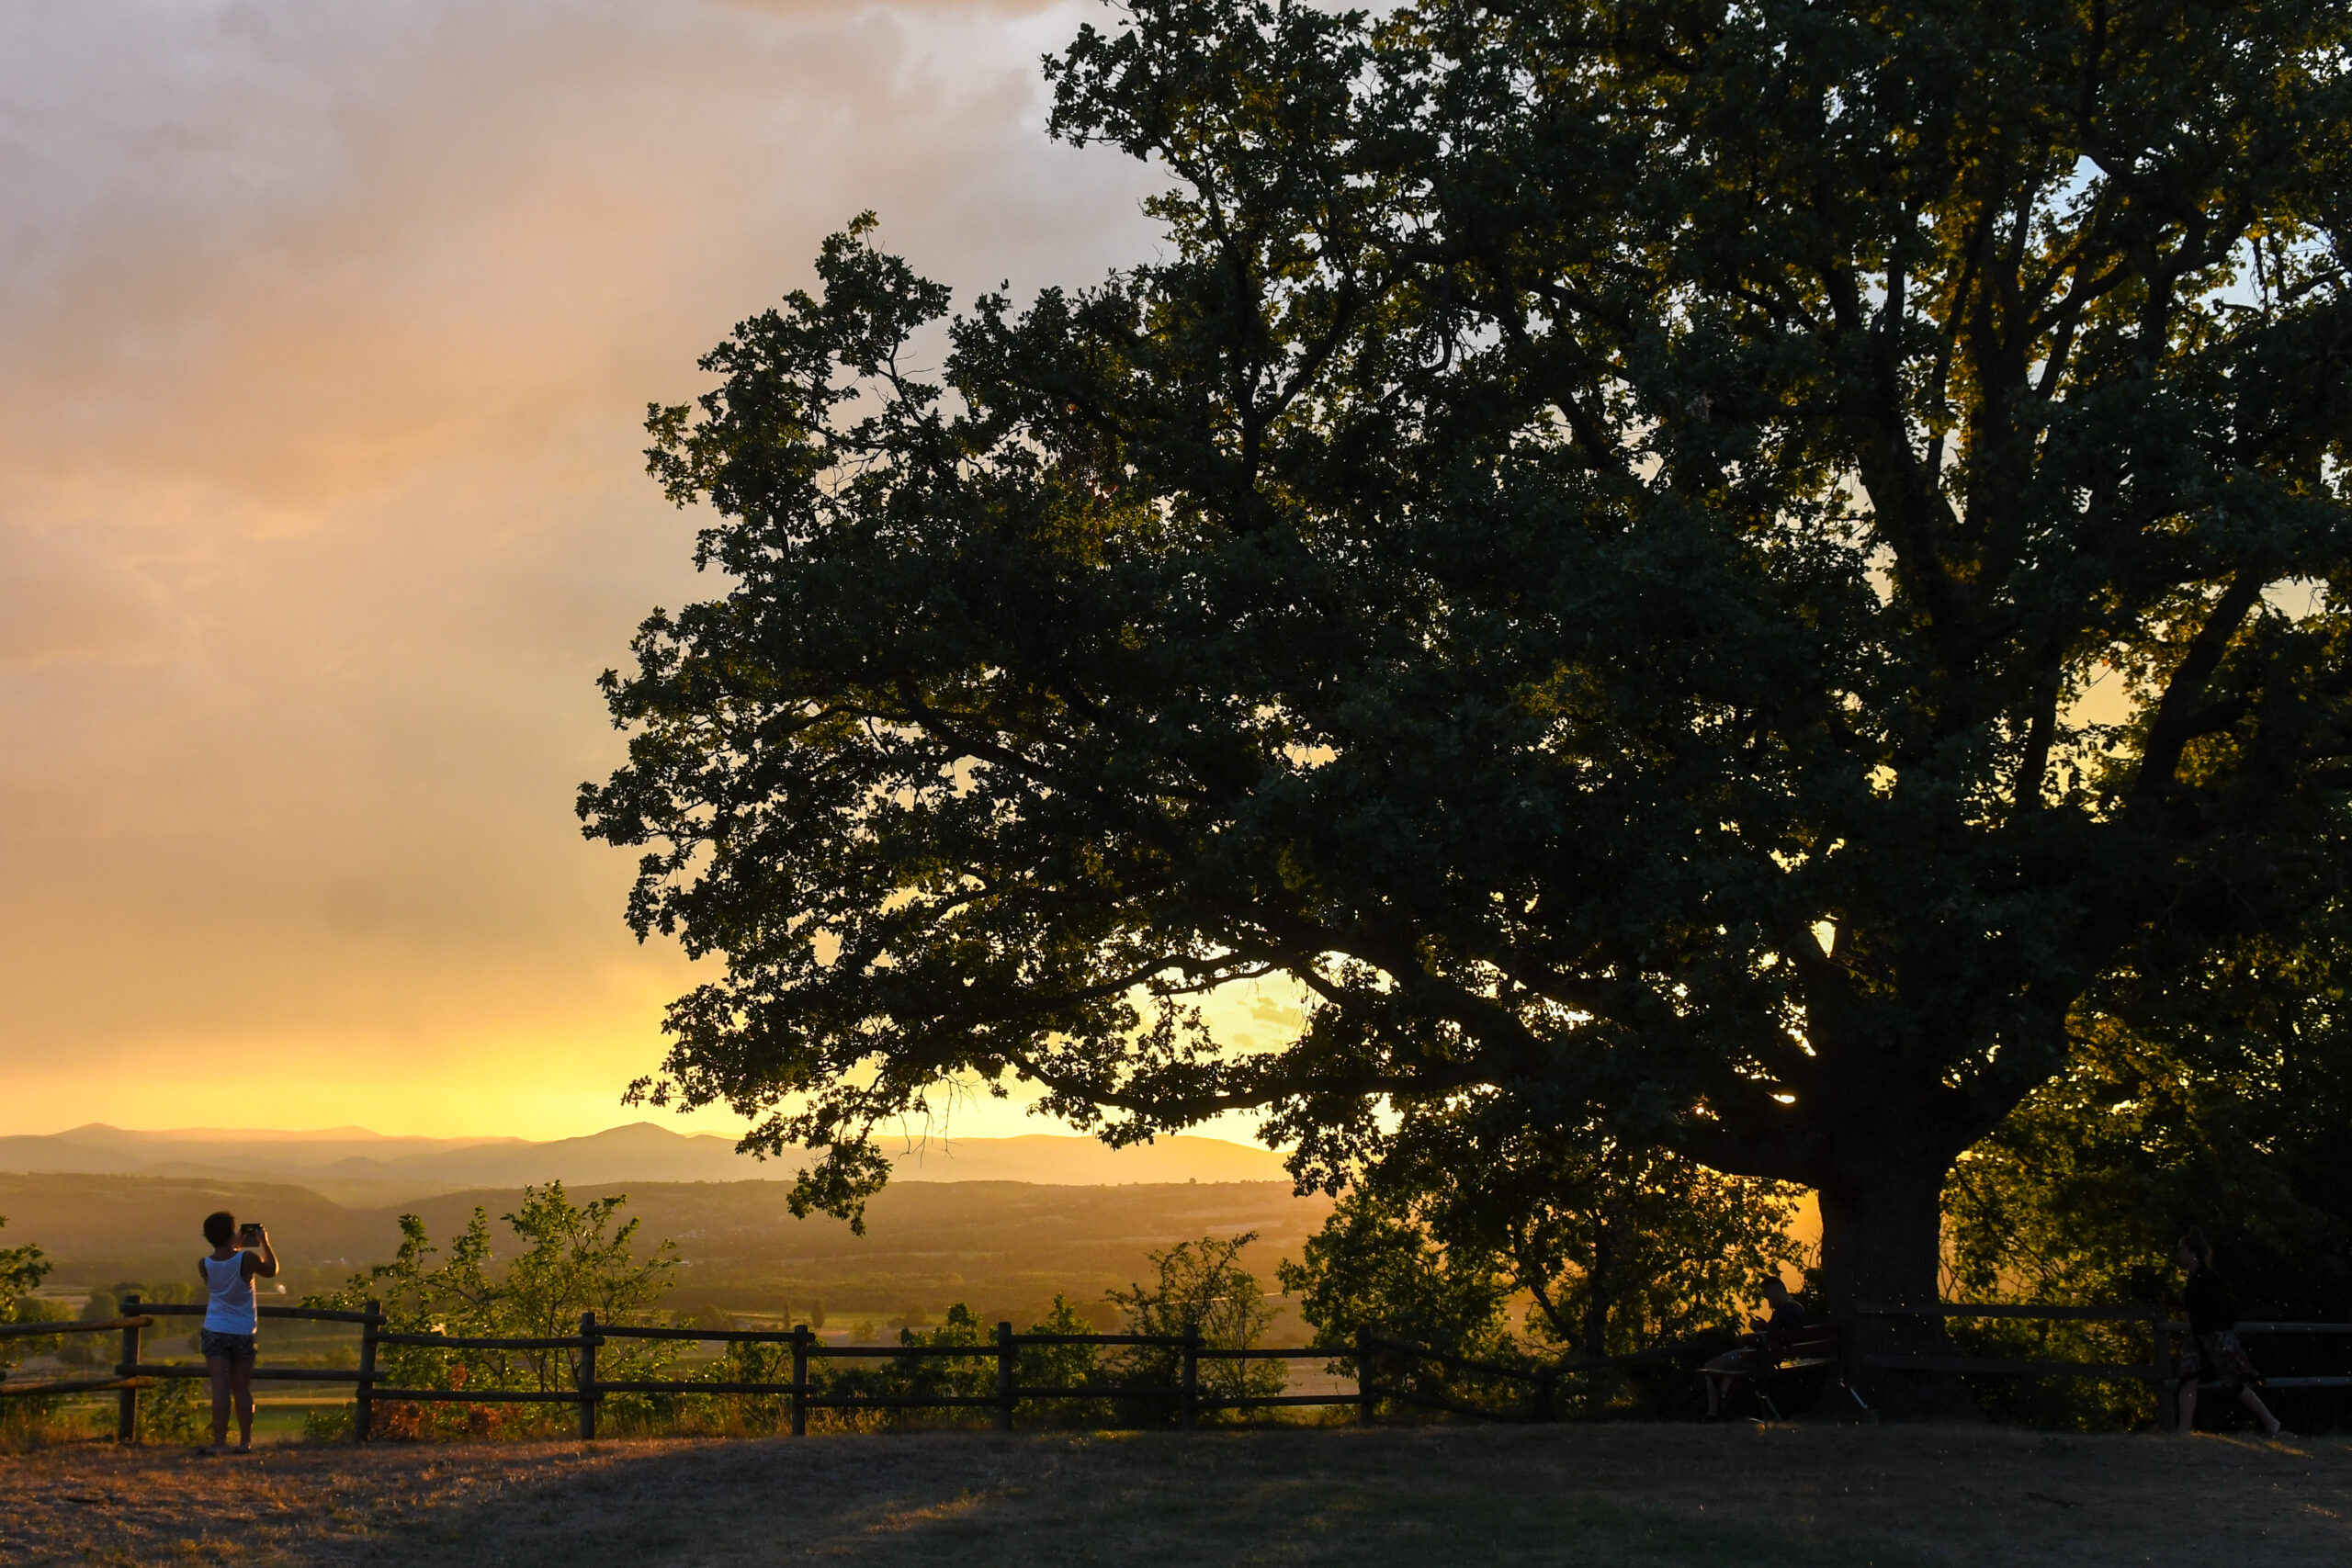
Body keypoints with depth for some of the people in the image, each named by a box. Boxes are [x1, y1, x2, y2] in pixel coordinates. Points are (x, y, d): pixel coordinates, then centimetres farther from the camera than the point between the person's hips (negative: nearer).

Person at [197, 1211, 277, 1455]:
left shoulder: (204, 1265, -6)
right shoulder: (247, 1259, -13)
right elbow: (272, 1270, 5)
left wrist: (239, 1246, 21)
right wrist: (265, 1243, 13)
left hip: (215, 1332, 0)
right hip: (243, 1332, 0)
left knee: (220, 1389, -4)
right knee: (242, 1389, 11)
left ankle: (219, 1442, -10)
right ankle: (245, 1441, 16)